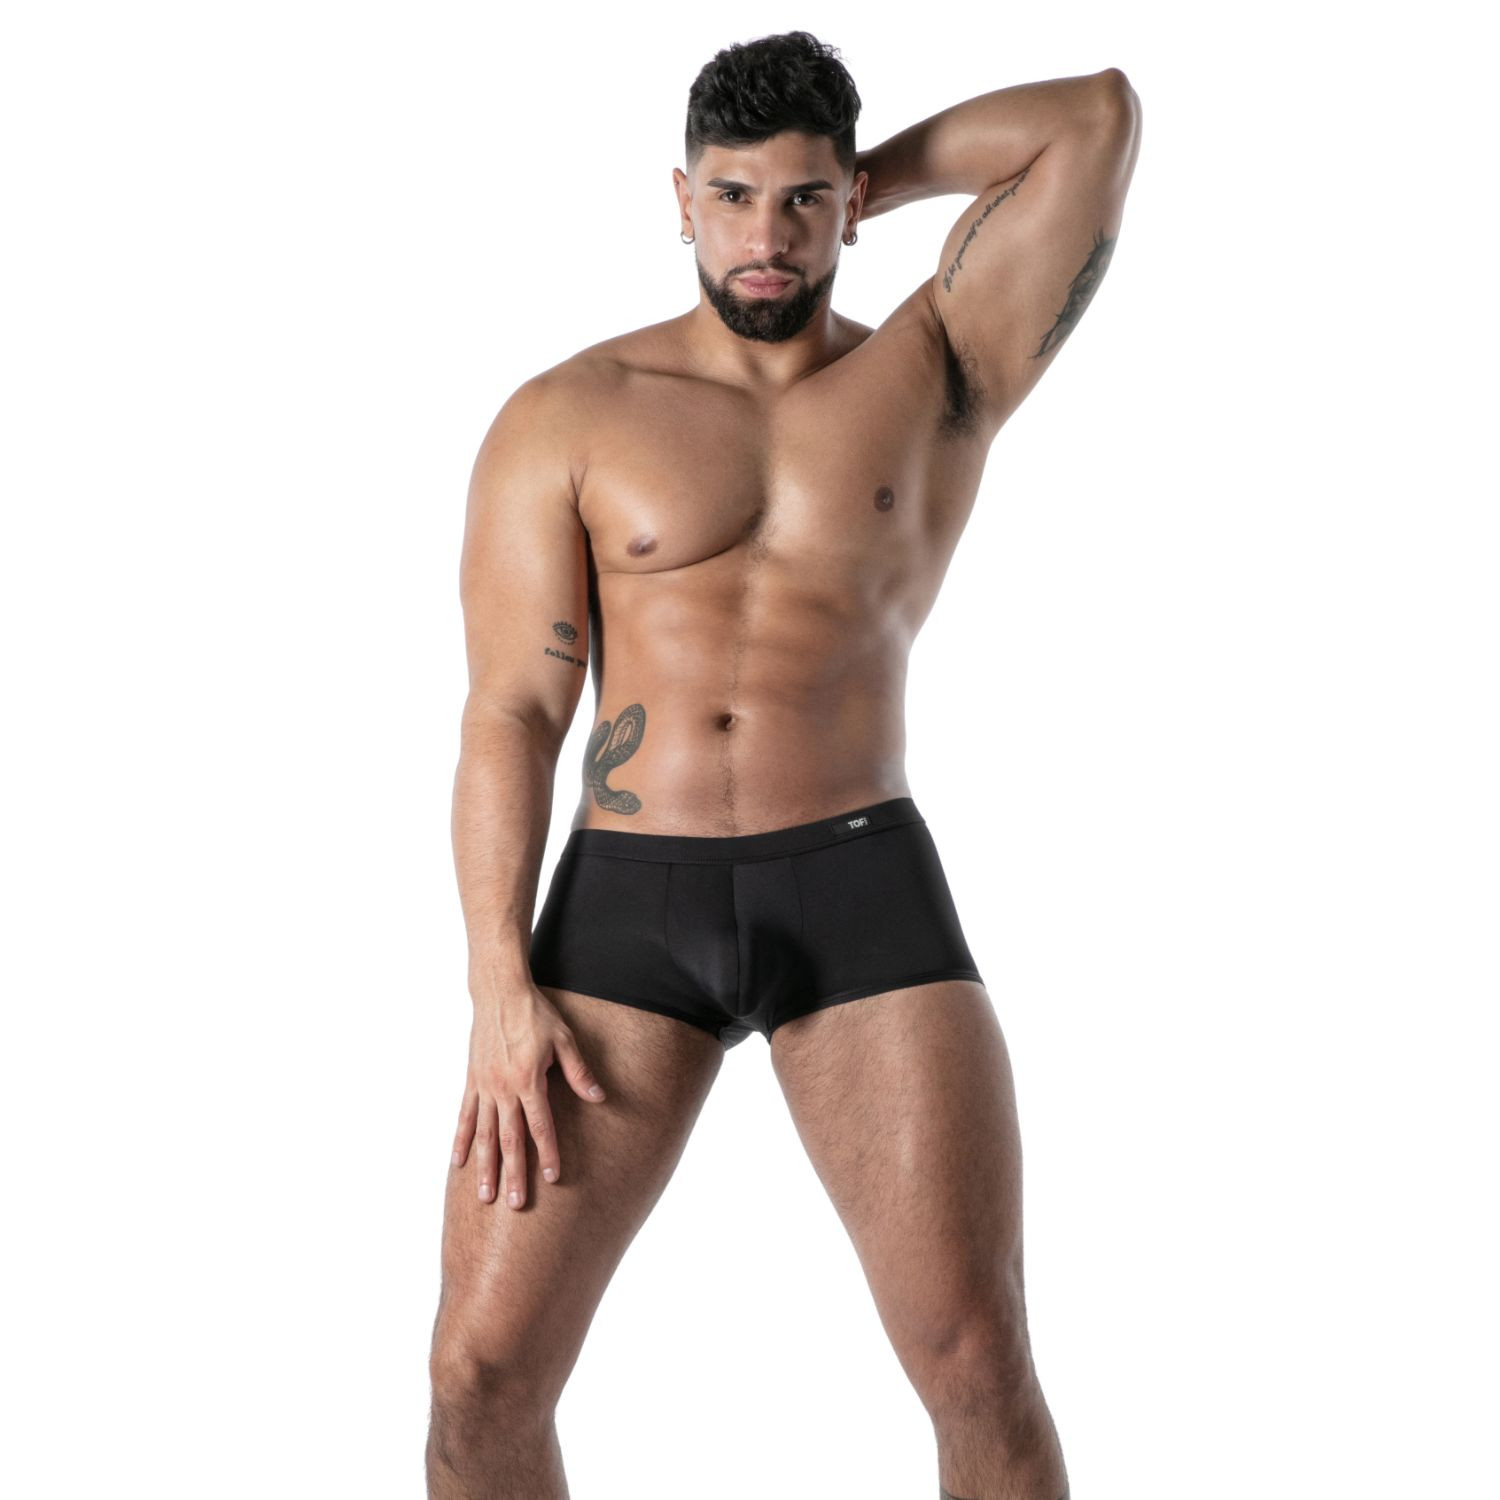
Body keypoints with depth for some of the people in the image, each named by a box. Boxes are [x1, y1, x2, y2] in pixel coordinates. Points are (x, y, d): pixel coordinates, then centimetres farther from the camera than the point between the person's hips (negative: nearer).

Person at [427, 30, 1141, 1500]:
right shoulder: (565, 419, 6)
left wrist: (870, 180, 12)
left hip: (865, 897, 0)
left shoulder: (938, 378, 8)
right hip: (626, 906, 0)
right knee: (483, 1372, -5)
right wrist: (500, 990, -11)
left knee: (979, 1361, -10)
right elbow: (509, 716, -1)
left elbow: (1099, 114, 1)